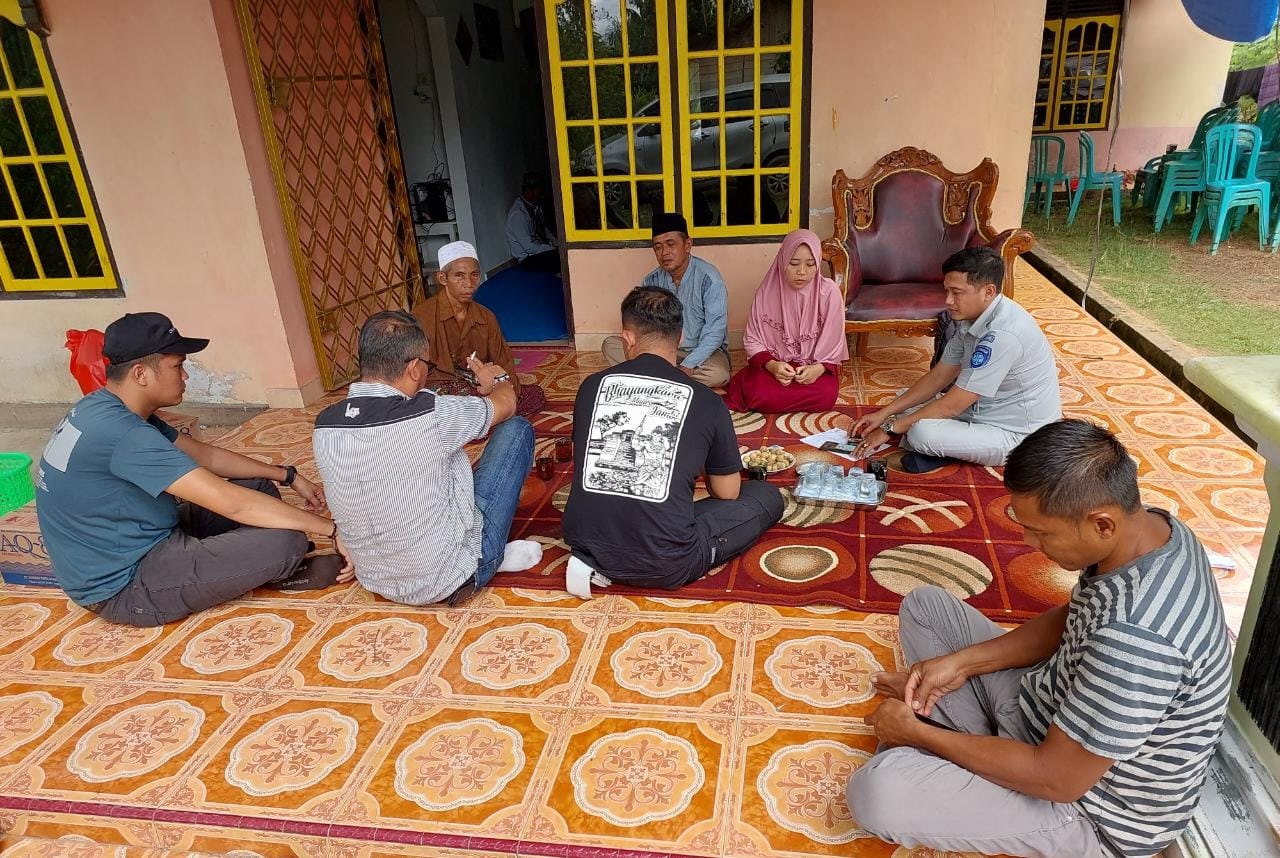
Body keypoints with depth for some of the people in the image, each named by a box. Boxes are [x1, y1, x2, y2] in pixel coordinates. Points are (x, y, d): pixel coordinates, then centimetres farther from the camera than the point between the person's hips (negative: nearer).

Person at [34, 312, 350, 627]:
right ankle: (286, 571, 10)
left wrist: (288, 476, 6)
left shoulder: (107, 409, 3)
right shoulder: (121, 433, -30)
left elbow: (205, 454, 11)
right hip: (125, 587, -10)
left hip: (134, 545, 10)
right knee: (285, 541, -22)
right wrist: (332, 528, -26)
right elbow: (231, 504, -33)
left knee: (259, 487, 9)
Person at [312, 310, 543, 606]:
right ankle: (493, 556, 14)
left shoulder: (324, 425, -8)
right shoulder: (430, 416, -26)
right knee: (516, 429, 2)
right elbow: (506, 404, -6)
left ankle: (495, 553, 26)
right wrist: (499, 379, 18)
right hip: (449, 578, -6)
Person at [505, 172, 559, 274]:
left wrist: (557, 245, 2)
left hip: (542, 250, 9)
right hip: (528, 259, -8)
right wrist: (554, 249, -18)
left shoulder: (536, 206, 6)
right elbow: (529, 247, -21)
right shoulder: (518, 214, -20)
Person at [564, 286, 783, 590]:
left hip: (586, 543, 4)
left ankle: (594, 562, 10)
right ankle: (672, 562, 1)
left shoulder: (593, 385, 4)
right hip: (663, 564, -3)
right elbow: (728, 494, 9)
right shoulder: (705, 400, -3)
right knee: (768, 497, 15)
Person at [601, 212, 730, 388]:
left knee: (718, 374, -37)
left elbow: (714, 333, -21)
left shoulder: (709, 278, -17)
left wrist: (687, 366, -32)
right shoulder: (651, 281, -3)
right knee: (610, 345, -10)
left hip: (702, 350, -4)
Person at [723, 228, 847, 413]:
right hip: (774, 364, -1)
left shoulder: (829, 292, -10)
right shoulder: (767, 291, -8)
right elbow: (752, 340, -4)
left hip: (815, 367, 1)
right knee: (760, 392, -32)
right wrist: (771, 365, -23)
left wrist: (818, 368, -26)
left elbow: (833, 343, -6)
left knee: (826, 395, -31)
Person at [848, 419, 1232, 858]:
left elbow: (1056, 780, -28)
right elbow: (1072, 620, 7)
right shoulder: (1148, 525, -11)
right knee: (923, 605, 11)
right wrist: (962, 662, -4)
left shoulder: (1137, 635, -39)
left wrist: (918, 732, -16)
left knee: (874, 790, -28)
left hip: (1087, 805, -8)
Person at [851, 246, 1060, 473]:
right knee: (907, 402, 10)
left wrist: (890, 428, -16)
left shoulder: (1002, 335, -30)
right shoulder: (974, 318, -1)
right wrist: (884, 413, 0)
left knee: (922, 433, -30)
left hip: (1018, 435, -9)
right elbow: (938, 377, 6)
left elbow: (952, 405, -25)